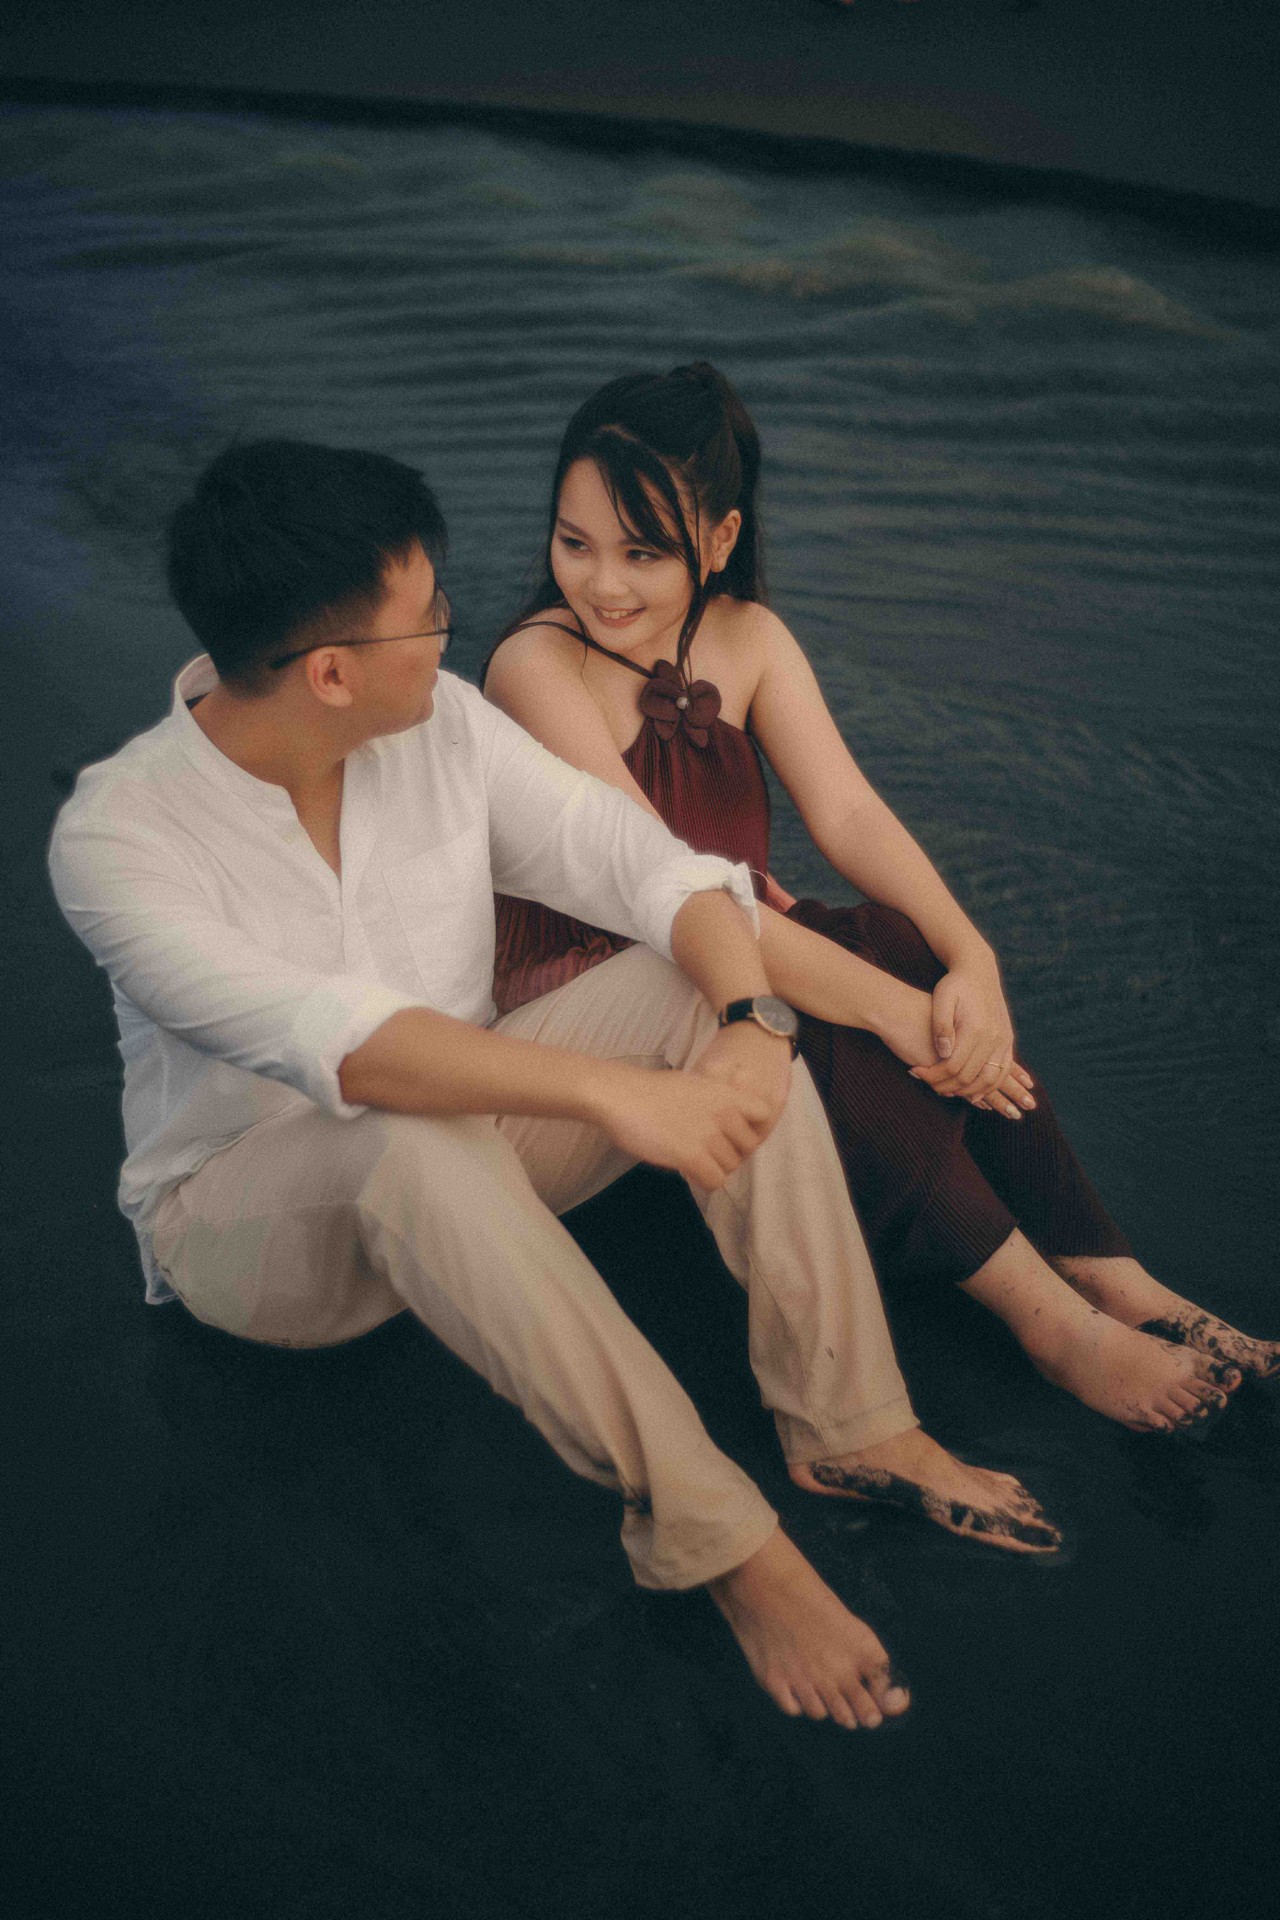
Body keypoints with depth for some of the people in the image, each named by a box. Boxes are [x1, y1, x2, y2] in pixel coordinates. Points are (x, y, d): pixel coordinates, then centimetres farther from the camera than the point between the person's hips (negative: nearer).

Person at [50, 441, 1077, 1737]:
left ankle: (851, 1423, -17)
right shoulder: (112, 835, -24)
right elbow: (325, 1037, -39)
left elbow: (651, 866, -10)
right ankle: (712, 1535, -31)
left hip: (461, 1155, 5)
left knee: (702, 982, -17)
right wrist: (609, 1091, -46)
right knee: (412, 1136, -40)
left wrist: (751, 1021, -30)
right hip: (248, 1219, -5)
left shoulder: (444, 725, -8)